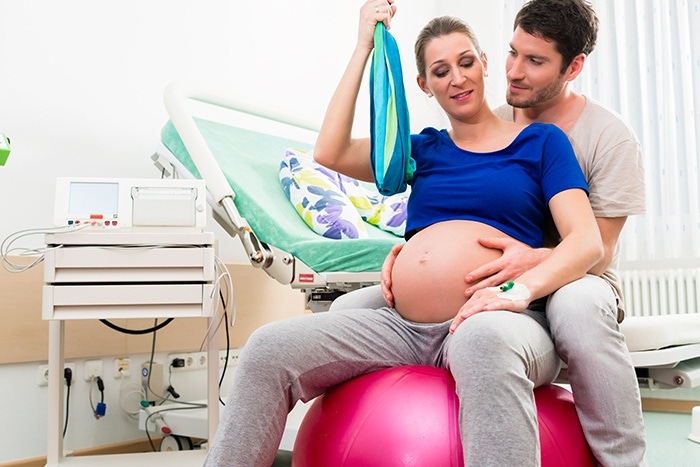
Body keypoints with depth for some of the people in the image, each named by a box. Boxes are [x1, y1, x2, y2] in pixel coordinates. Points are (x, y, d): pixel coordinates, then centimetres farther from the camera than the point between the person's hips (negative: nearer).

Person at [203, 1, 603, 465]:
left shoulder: (541, 140, 11)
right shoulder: (425, 149, 22)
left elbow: (587, 241, -1)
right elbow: (330, 153, 9)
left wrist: (520, 289, -22)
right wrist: (364, 47, 13)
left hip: (496, 323, -4)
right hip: (406, 328, 4)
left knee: (486, 341, -42)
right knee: (270, 347, -15)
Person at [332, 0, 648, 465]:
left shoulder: (610, 137, -7)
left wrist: (534, 260, -33)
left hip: (572, 279, -4)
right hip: (487, 278, 4)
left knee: (577, 307, -45)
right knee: (348, 310, -13)